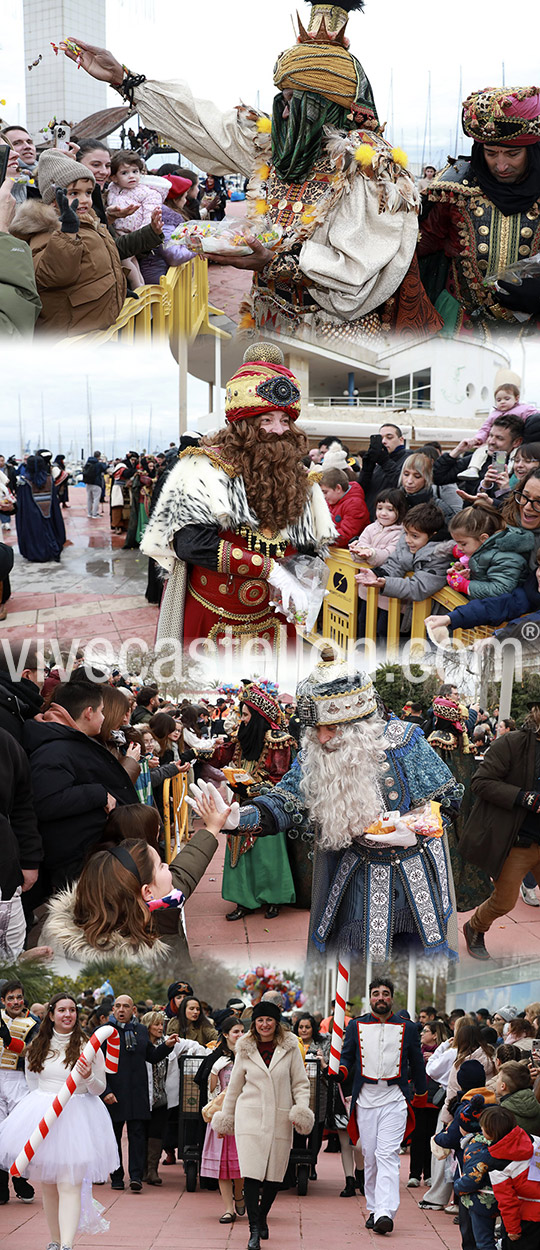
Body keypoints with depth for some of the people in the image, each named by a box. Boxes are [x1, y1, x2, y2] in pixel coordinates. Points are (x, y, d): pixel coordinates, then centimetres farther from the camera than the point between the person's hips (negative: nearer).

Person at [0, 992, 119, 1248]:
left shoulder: (87, 1046, 0)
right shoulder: (38, 1047, 11)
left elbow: (99, 1088, 2)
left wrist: (89, 1077, -18)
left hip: (75, 1118, -4)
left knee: (69, 1185, -13)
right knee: (47, 1183, 6)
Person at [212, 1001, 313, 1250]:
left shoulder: (290, 1047, 5)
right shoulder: (245, 1050, 7)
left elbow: (300, 1083, 8)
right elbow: (234, 1086, 16)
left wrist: (302, 1110, -7)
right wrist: (226, 1117, 19)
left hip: (280, 1118, 1)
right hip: (250, 1116, -1)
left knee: (274, 1175, 5)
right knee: (251, 1173, -11)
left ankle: (262, 1217, 29)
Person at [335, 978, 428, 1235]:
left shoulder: (407, 1028, 8)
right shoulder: (356, 1026, 8)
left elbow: (416, 1064, 16)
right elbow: (346, 1056, 13)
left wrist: (421, 1095, 22)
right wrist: (342, 1070, -9)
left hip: (394, 1100, -2)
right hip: (365, 1099, 2)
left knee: (387, 1155, -13)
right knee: (369, 1156, 5)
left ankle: (385, 1213, -21)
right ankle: (373, 1209, 16)